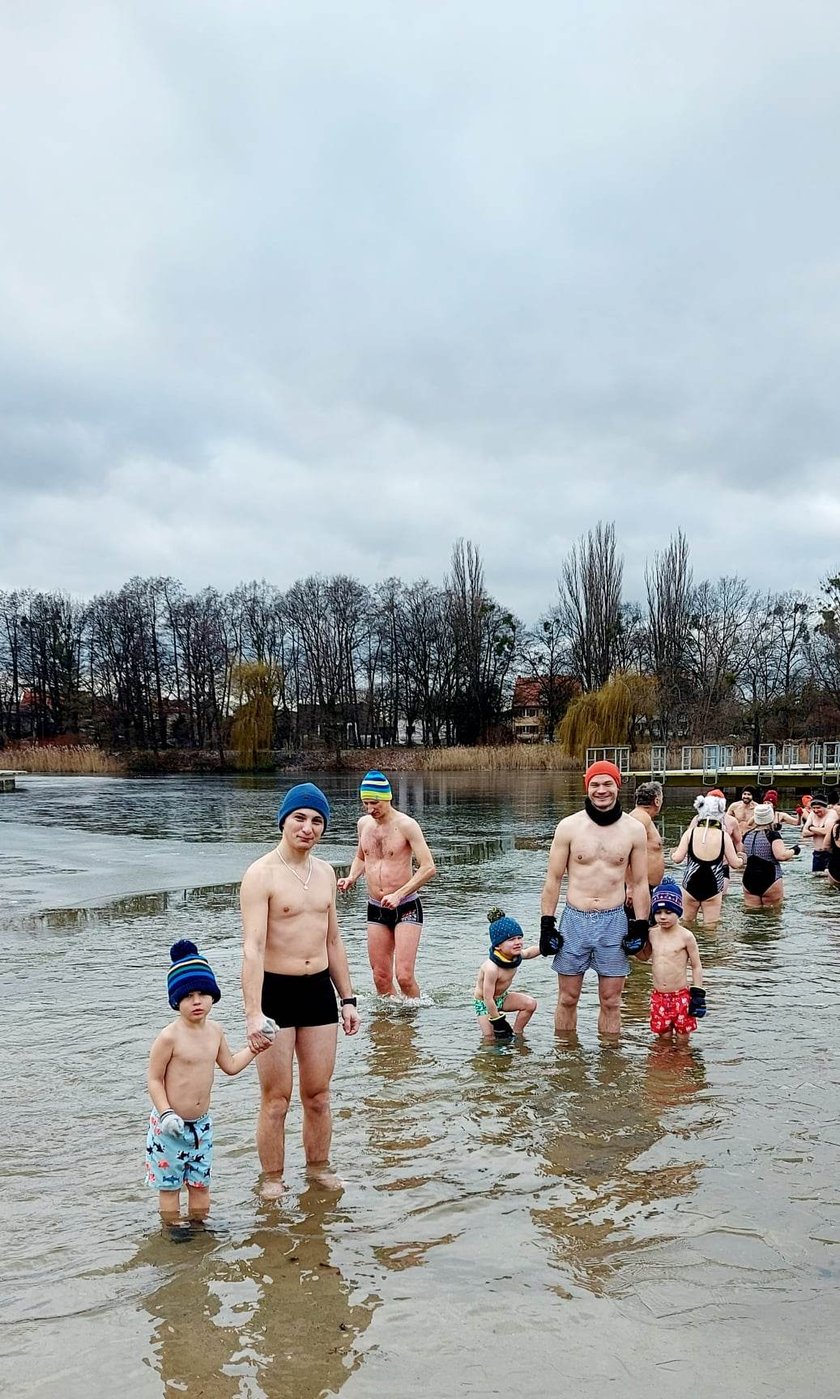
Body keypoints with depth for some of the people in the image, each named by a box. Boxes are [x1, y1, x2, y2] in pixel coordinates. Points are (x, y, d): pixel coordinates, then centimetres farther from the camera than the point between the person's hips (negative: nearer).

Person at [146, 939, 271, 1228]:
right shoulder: (170, 1036, -19)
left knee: (200, 1182, 17)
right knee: (169, 1183, 8)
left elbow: (231, 1065, 16)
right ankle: (173, 1231, 23)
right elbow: (154, 1079, -14)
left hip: (201, 1123, 6)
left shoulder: (215, 1033, 1)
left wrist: (256, 1046, 10)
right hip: (170, 1123, -6)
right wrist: (166, 1114, -22)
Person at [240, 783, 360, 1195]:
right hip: (276, 991, -5)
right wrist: (254, 1013, -29)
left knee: (318, 1096, 14)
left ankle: (319, 1170, 31)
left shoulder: (324, 872, 8)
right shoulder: (262, 874, -13)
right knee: (276, 1100, 4)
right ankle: (273, 1182, 21)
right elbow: (253, 948, -21)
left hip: (319, 990, 6)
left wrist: (347, 998, 15)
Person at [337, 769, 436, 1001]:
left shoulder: (406, 825, -12)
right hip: (375, 910, 6)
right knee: (381, 977, 6)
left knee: (404, 975, -12)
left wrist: (399, 894, -23)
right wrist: (351, 878, 4)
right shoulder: (364, 823, 7)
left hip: (406, 908, -5)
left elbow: (429, 868, -16)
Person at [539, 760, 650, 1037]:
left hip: (614, 922, 0)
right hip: (574, 920, 0)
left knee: (611, 1002, 8)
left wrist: (640, 927, 2)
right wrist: (546, 925, -2)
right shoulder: (569, 826, -3)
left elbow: (640, 883, 6)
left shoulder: (634, 829, 0)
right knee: (567, 999, 9)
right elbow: (553, 879, 1)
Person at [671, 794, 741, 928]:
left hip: (691, 885, 1)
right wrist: (741, 859, 22)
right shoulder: (724, 836, -4)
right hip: (713, 887, 0)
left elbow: (678, 859, -9)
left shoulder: (690, 832, -4)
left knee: (686, 922, 17)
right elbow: (735, 864, -1)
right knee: (710, 926, 9)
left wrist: (673, 853, 14)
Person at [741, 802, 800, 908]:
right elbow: (781, 856, -22)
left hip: (749, 880, 5)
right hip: (769, 879, -5)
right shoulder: (773, 835, -11)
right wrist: (793, 851, -3)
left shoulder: (747, 835, 6)